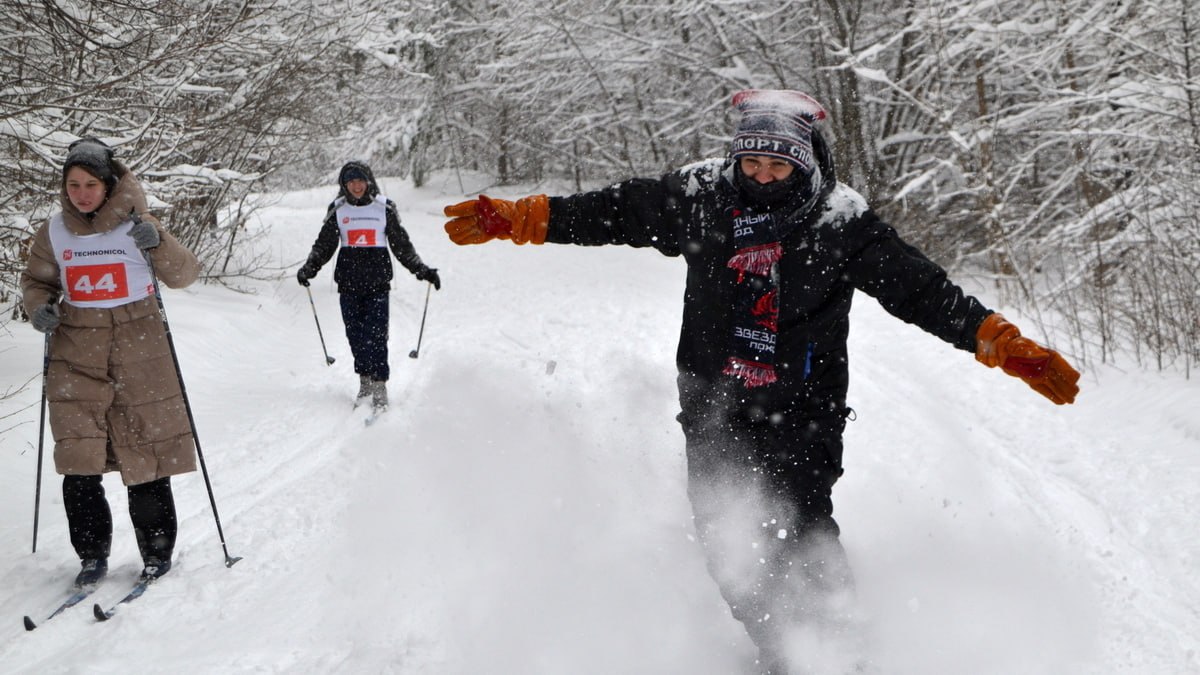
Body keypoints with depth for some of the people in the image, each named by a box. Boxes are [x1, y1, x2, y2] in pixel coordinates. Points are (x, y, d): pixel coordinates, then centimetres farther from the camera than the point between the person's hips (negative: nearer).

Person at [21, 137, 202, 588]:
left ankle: (157, 552, 17)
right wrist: (40, 308, -3)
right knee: (78, 463, -4)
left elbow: (185, 275, -6)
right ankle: (92, 555, 11)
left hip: (138, 355, -2)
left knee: (146, 457, 2)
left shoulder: (134, 225, -2)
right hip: (77, 356, 2)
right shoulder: (54, 232, 5)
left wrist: (158, 243, -24)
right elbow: (36, 281, 18)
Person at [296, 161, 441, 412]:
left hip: (377, 281, -2)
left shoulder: (384, 208, 4)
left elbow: (402, 245, 8)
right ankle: (365, 381, 13)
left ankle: (379, 387, -7)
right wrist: (309, 269, -5)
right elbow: (324, 245, 10)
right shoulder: (338, 210, 8)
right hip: (349, 282, 2)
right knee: (356, 334, 1)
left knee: (376, 334, -10)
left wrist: (422, 270, 2)